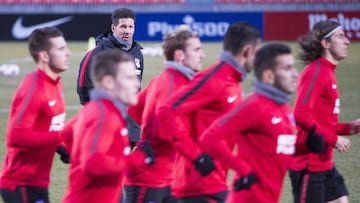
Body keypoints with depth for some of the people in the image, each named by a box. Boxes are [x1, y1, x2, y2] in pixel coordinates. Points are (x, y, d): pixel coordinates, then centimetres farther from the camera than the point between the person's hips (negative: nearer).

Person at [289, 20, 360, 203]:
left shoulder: (327, 72, 14)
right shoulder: (315, 72, -14)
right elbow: (301, 115, -24)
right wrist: (332, 139, -20)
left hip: (325, 163, 9)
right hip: (309, 164, -9)